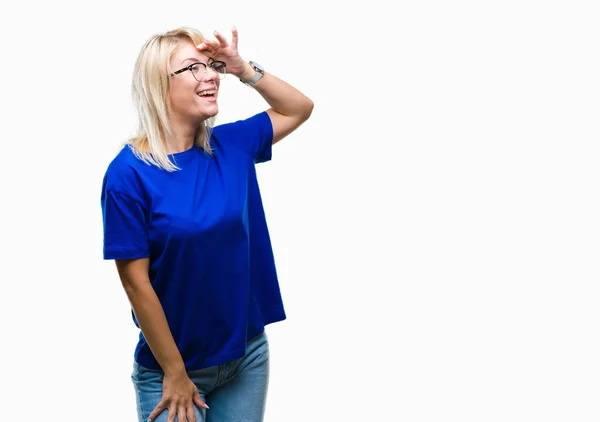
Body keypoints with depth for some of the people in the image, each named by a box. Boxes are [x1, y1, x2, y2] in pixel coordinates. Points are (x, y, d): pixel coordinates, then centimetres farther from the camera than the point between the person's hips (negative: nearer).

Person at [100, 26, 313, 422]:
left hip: (249, 353, 5)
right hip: (173, 366, -4)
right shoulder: (129, 172, -15)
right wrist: (175, 373, -13)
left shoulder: (231, 145, 0)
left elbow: (299, 109, 14)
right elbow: (136, 282, -15)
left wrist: (243, 69, -2)